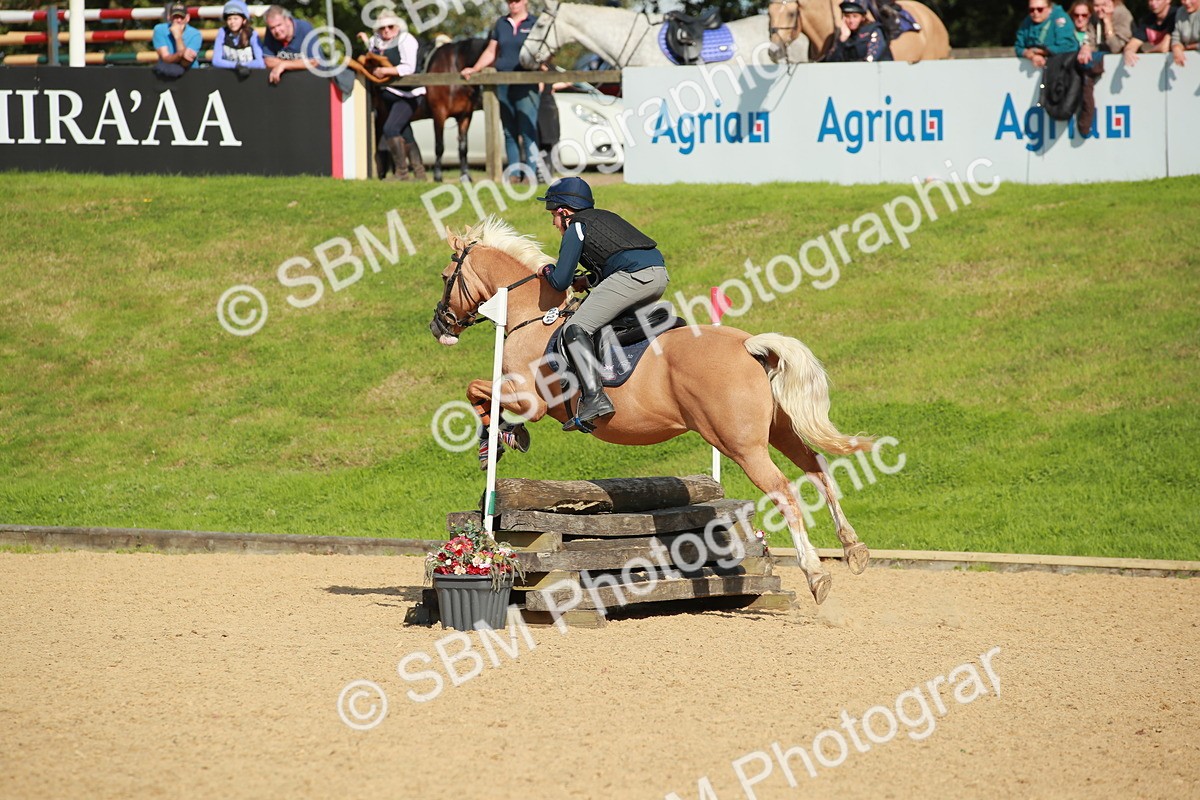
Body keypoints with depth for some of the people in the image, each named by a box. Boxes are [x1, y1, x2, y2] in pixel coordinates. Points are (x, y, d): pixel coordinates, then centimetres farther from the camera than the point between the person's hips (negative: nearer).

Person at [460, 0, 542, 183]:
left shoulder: (535, 23, 2)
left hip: (526, 85, -5)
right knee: (509, 132, 7)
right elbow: (490, 52, 17)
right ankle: (513, 174, 11)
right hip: (503, 84, 5)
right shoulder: (501, 24, 13)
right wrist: (474, 69, 7)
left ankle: (531, 174, -10)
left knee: (528, 132, -10)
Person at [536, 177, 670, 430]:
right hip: (660, 274, 9)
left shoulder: (575, 228, 8)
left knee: (575, 329, -9)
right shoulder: (605, 217, 31)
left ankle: (594, 397, -25)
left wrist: (547, 270, 25)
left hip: (632, 276, -9)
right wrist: (586, 281, 32)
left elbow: (560, 282, 4)